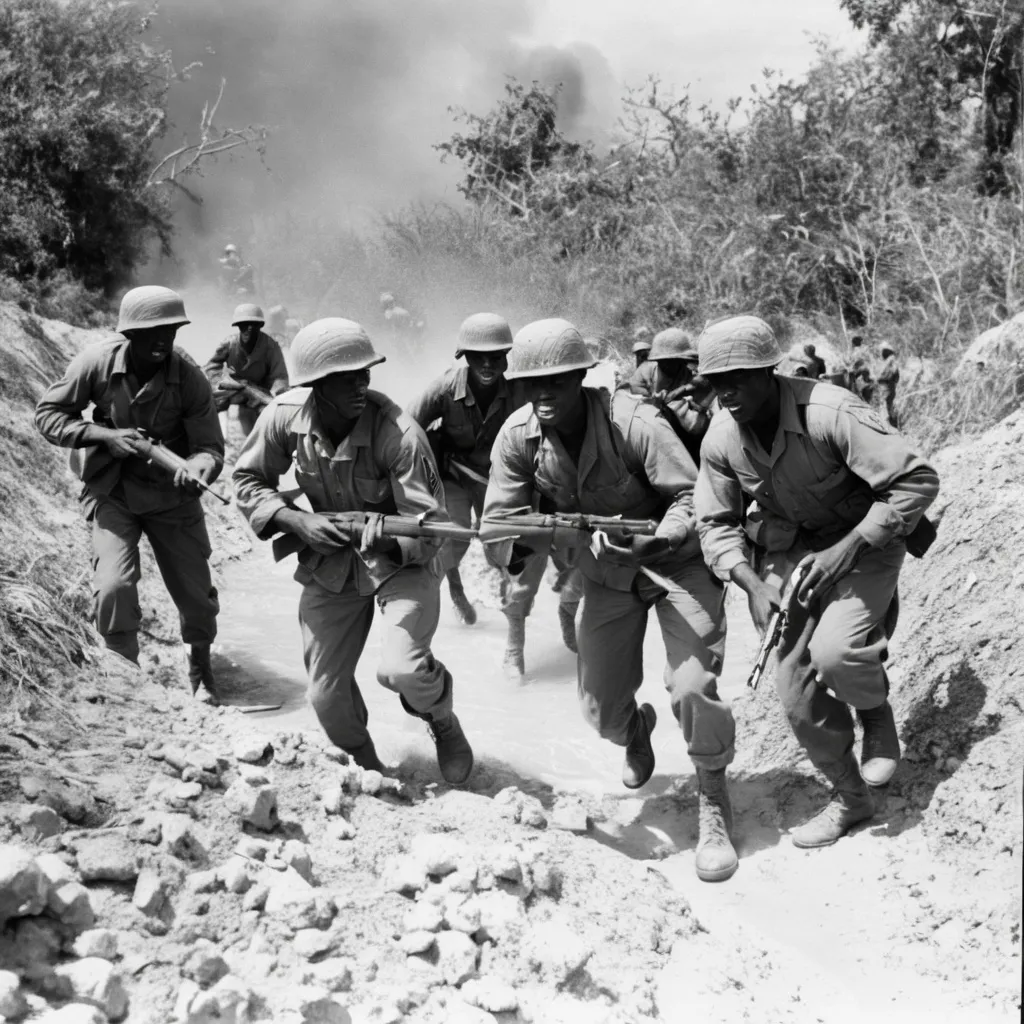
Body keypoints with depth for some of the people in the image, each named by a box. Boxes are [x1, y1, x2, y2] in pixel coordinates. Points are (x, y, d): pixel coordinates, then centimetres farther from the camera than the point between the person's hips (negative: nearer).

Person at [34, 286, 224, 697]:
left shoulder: (189, 378, -19)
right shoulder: (96, 363, -19)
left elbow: (210, 446, -14)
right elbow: (48, 413, -9)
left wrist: (198, 467, -38)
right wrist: (106, 436, -22)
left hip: (172, 494, 1)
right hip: (111, 491, -1)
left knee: (196, 594, 8)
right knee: (113, 587, -18)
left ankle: (200, 660, 41)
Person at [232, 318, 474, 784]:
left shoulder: (399, 433, -28)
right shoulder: (283, 416, -17)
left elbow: (430, 528, -23)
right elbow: (247, 481, -2)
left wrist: (390, 543, -45)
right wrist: (296, 521, -19)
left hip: (403, 561, -4)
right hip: (330, 564, 4)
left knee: (401, 670, -26)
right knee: (326, 694, 6)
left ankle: (444, 724, 11)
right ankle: (365, 765, 40)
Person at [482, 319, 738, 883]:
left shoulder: (634, 422, -30)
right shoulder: (518, 436, -16)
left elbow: (692, 497, -25)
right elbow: (496, 524, -14)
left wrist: (654, 543, -43)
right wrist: (518, 544, -37)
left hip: (676, 559, -4)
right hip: (606, 571, 5)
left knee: (691, 686, -21)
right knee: (601, 708, 7)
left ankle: (714, 805, 5)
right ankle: (636, 730, 48)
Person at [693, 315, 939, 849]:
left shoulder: (831, 414, -28)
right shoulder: (721, 438, -11)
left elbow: (917, 480, -26)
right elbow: (716, 522, 0)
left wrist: (849, 548, -28)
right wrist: (755, 585, -17)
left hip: (863, 540, -5)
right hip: (786, 551, 5)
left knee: (834, 652, -29)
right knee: (797, 692, 3)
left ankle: (878, 712, 8)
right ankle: (850, 797, 27)